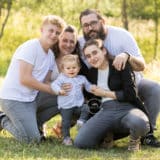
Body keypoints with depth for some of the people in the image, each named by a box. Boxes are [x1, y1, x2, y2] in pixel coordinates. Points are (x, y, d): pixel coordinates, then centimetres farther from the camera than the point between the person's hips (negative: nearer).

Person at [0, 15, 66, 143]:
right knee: (32, 139, -18)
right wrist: (52, 89, -17)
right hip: (13, 99, -8)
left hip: (32, 98, 8)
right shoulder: (30, 47, -16)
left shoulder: (51, 55, 10)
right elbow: (25, 79, -22)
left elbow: (45, 82, 6)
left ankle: (33, 123, 8)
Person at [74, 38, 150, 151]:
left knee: (139, 124, -43)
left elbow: (131, 94, -9)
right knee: (80, 142, -22)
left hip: (127, 109, -4)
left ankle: (134, 139, -2)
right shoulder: (91, 73, 15)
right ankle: (108, 134, 11)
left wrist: (105, 93, -2)